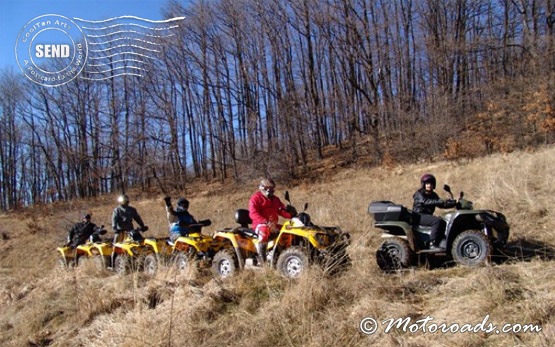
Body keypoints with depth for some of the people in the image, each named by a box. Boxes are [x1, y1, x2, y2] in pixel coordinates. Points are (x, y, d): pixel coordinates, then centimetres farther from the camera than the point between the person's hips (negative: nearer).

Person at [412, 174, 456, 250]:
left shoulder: (433, 195, 18)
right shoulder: (419, 194, -6)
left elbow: (441, 205, 13)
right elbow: (425, 201, -26)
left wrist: (453, 203, -4)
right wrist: (440, 201, -37)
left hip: (427, 216, 8)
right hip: (418, 216, -8)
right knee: (438, 221, -28)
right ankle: (432, 244, -31)